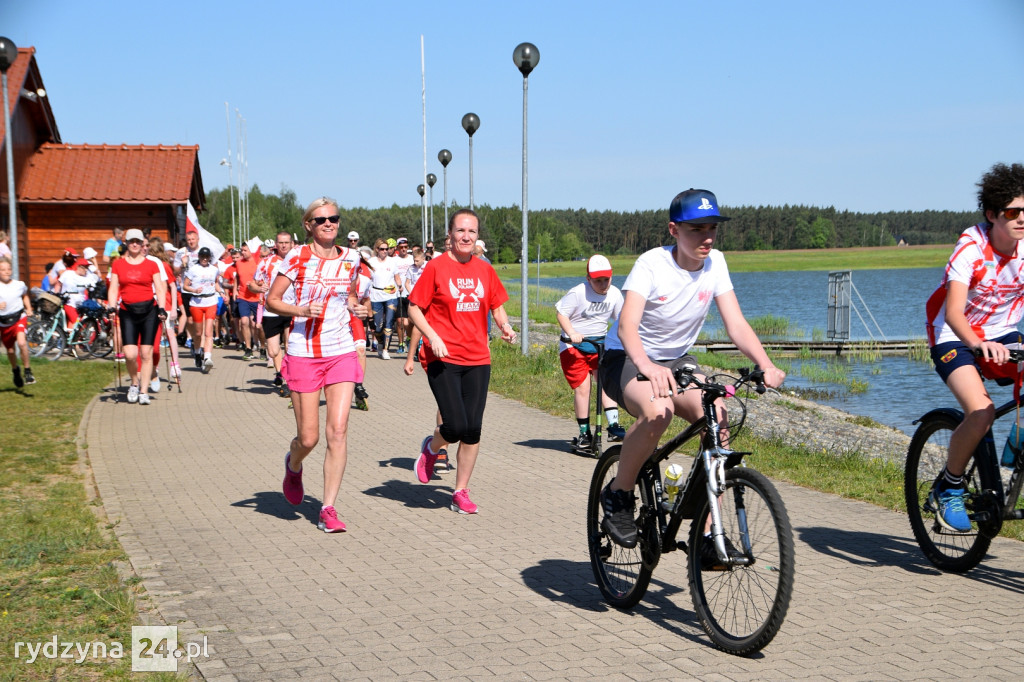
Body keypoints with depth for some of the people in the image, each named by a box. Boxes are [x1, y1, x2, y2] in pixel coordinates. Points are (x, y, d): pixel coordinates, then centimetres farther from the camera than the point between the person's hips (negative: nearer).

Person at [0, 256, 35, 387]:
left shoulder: (19, 285, -2)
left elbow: (25, 296, 20)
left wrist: (29, 308, 7)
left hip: (19, 318, -1)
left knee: (21, 343, -26)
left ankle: (28, 371, -10)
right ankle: (15, 370, 47)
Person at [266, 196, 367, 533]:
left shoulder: (350, 258, 6)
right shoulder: (297, 258, -5)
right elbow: (271, 299, -3)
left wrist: (356, 307, 1)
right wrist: (302, 310, -19)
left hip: (342, 353, 3)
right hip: (303, 354, -2)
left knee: (338, 430, -9)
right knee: (308, 438, 1)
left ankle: (328, 508, -2)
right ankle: (293, 464, 38)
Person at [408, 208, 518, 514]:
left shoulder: (485, 270, 8)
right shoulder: (436, 267, -4)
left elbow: (497, 306, 18)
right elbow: (414, 308, -2)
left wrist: (505, 326, -3)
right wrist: (432, 337, -16)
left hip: (477, 360, 4)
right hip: (443, 359, -4)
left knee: (473, 430, 2)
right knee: (455, 426, -13)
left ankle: (461, 492, 16)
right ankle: (431, 448, 22)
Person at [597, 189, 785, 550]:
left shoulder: (715, 263, -8)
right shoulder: (651, 264, -22)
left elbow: (736, 323, -11)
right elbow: (627, 324, -36)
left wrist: (765, 364, -30)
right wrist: (648, 367, -56)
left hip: (676, 360, 5)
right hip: (626, 360, -5)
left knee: (718, 418, -21)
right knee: (658, 410, -37)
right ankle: (618, 494, -11)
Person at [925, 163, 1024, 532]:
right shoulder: (971, 247, -22)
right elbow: (954, 312, -33)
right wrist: (979, 344, -53)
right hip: (954, 337, -5)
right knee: (981, 412, -27)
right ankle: (948, 489, -5)